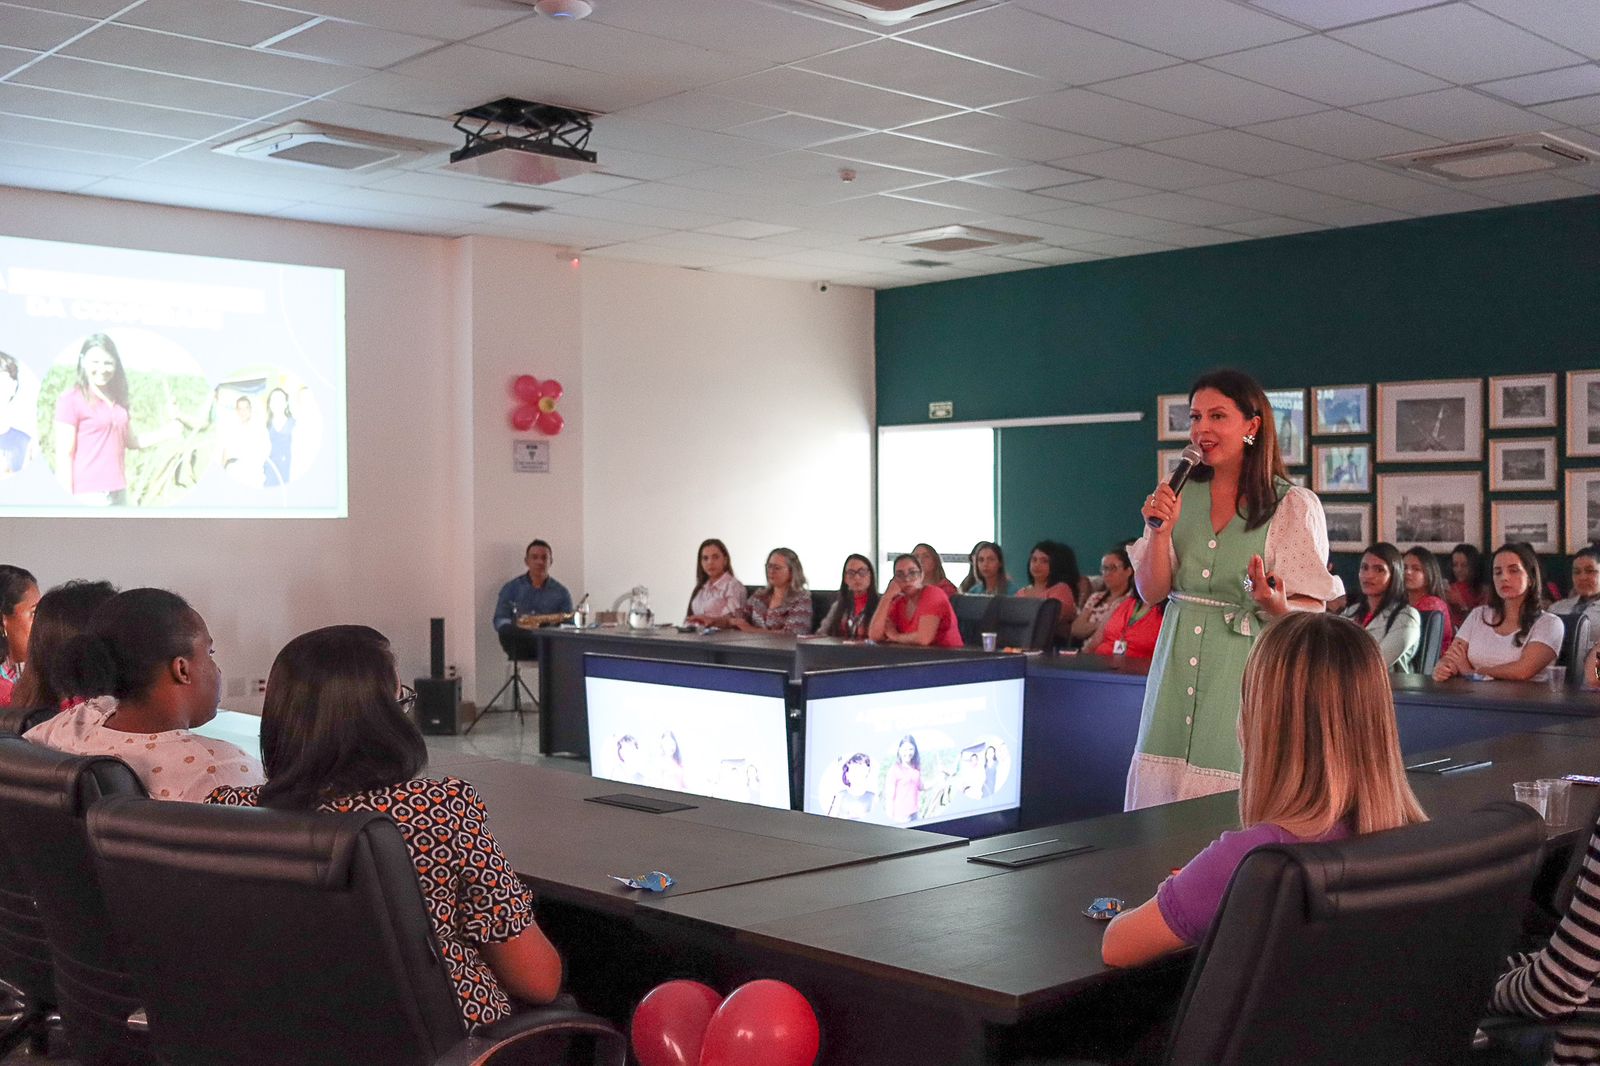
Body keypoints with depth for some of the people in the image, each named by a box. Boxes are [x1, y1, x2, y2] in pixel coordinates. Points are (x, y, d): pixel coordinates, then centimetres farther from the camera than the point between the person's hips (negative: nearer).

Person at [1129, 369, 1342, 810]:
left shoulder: (1294, 505, -4)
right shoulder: (1180, 495, 7)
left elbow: (1311, 613, -5)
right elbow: (1151, 592, 5)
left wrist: (1273, 604, -26)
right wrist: (1160, 531, -10)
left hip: (1246, 675, -4)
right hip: (1178, 669, 4)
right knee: (1163, 790, 6)